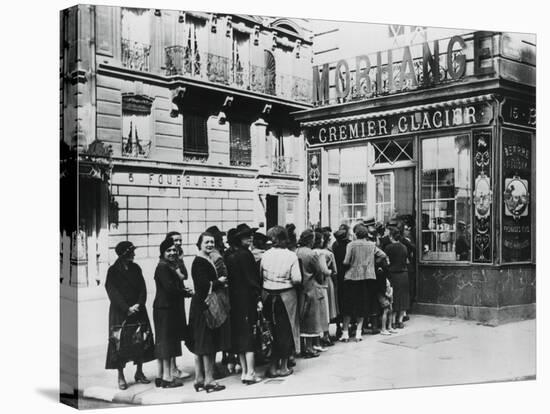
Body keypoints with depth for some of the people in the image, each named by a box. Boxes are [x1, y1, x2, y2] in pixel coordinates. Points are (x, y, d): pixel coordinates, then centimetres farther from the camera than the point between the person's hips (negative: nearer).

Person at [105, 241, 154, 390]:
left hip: (138, 311, 4)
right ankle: (121, 377, 8)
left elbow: (143, 288, 4)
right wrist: (127, 308, -16)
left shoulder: (136, 268, 8)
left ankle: (139, 372, 17)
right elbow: (113, 293, -10)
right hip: (120, 313, -4)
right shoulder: (113, 271, -5)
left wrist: (139, 304, -11)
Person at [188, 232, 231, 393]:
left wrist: (221, 283, -3)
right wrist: (219, 282, -10)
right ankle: (208, 380, 2)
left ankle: (199, 379, 18)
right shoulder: (199, 262, -15)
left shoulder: (209, 260, 14)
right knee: (207, 344, -4)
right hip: (203, 306, -10)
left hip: (207, 306, 10)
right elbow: (203, 284, -24)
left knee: (200, 346, 12)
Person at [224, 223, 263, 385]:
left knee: (239, 335, 12)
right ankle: (250, 373, -3)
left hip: (233, 299, 7)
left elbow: (227, 277, 10)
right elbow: (251, 278, -16)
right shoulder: (245, 254, -14)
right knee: (249, 334, -3)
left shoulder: (228, 255, 8)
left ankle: (244, 371, 19)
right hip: (246, 299, -7)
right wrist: (258, 298, -13)